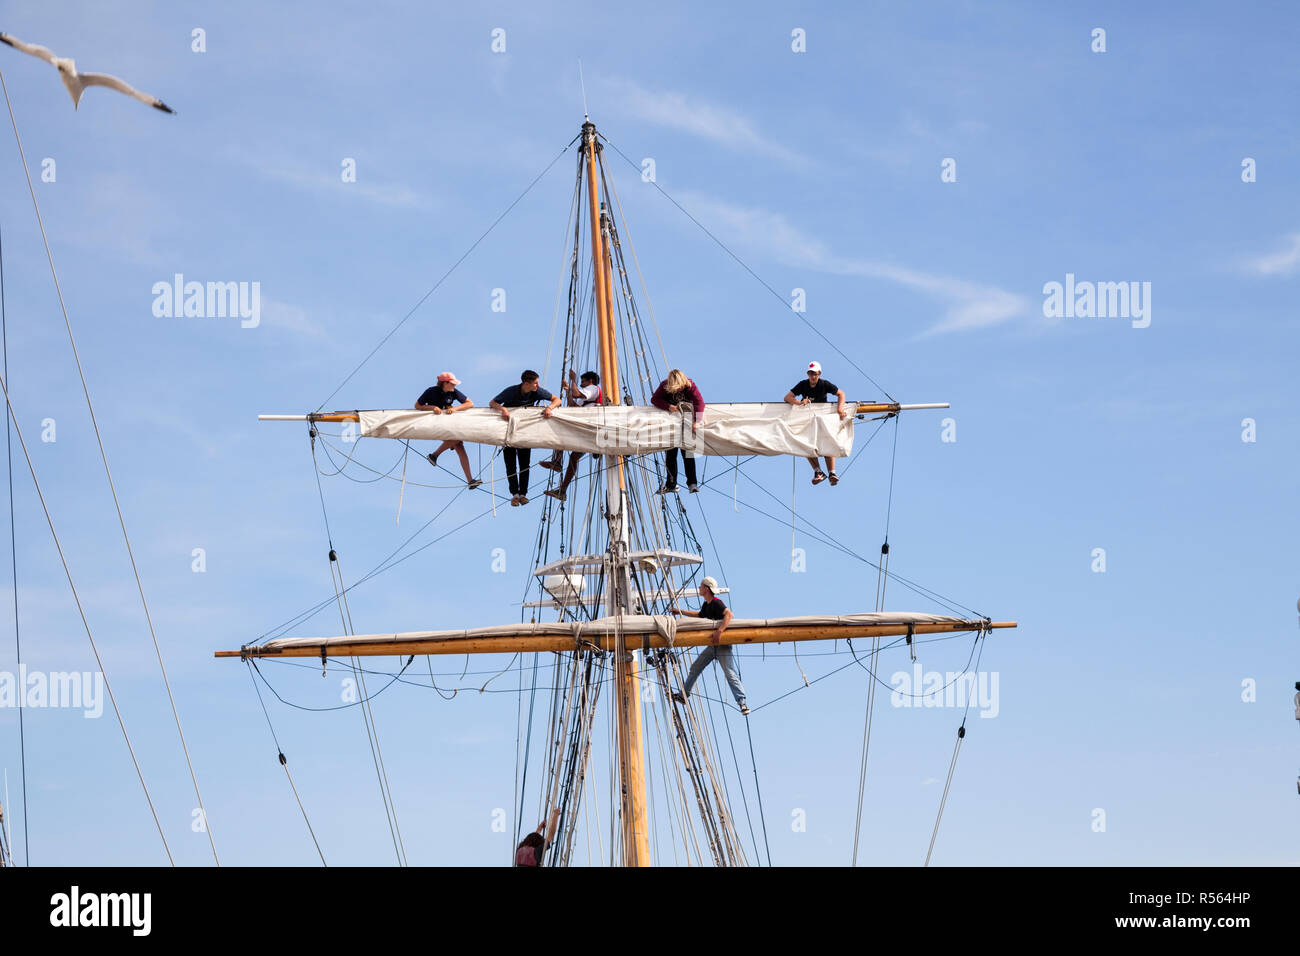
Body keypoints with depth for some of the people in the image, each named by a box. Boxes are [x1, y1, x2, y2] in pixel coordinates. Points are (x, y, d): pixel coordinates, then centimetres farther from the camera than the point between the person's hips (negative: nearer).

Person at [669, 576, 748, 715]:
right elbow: (699, 615, 35)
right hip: (712, 645, 10)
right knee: (695, 668, 14)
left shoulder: (716, 603, -18)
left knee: (731, 675, -14)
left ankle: (742, 703, -15)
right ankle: (683, 695, 25)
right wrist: (681, 612, 38)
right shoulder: (707, 605, 13)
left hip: (723, 645, -10)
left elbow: (728, 614, -35)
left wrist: (719, 631, -46)